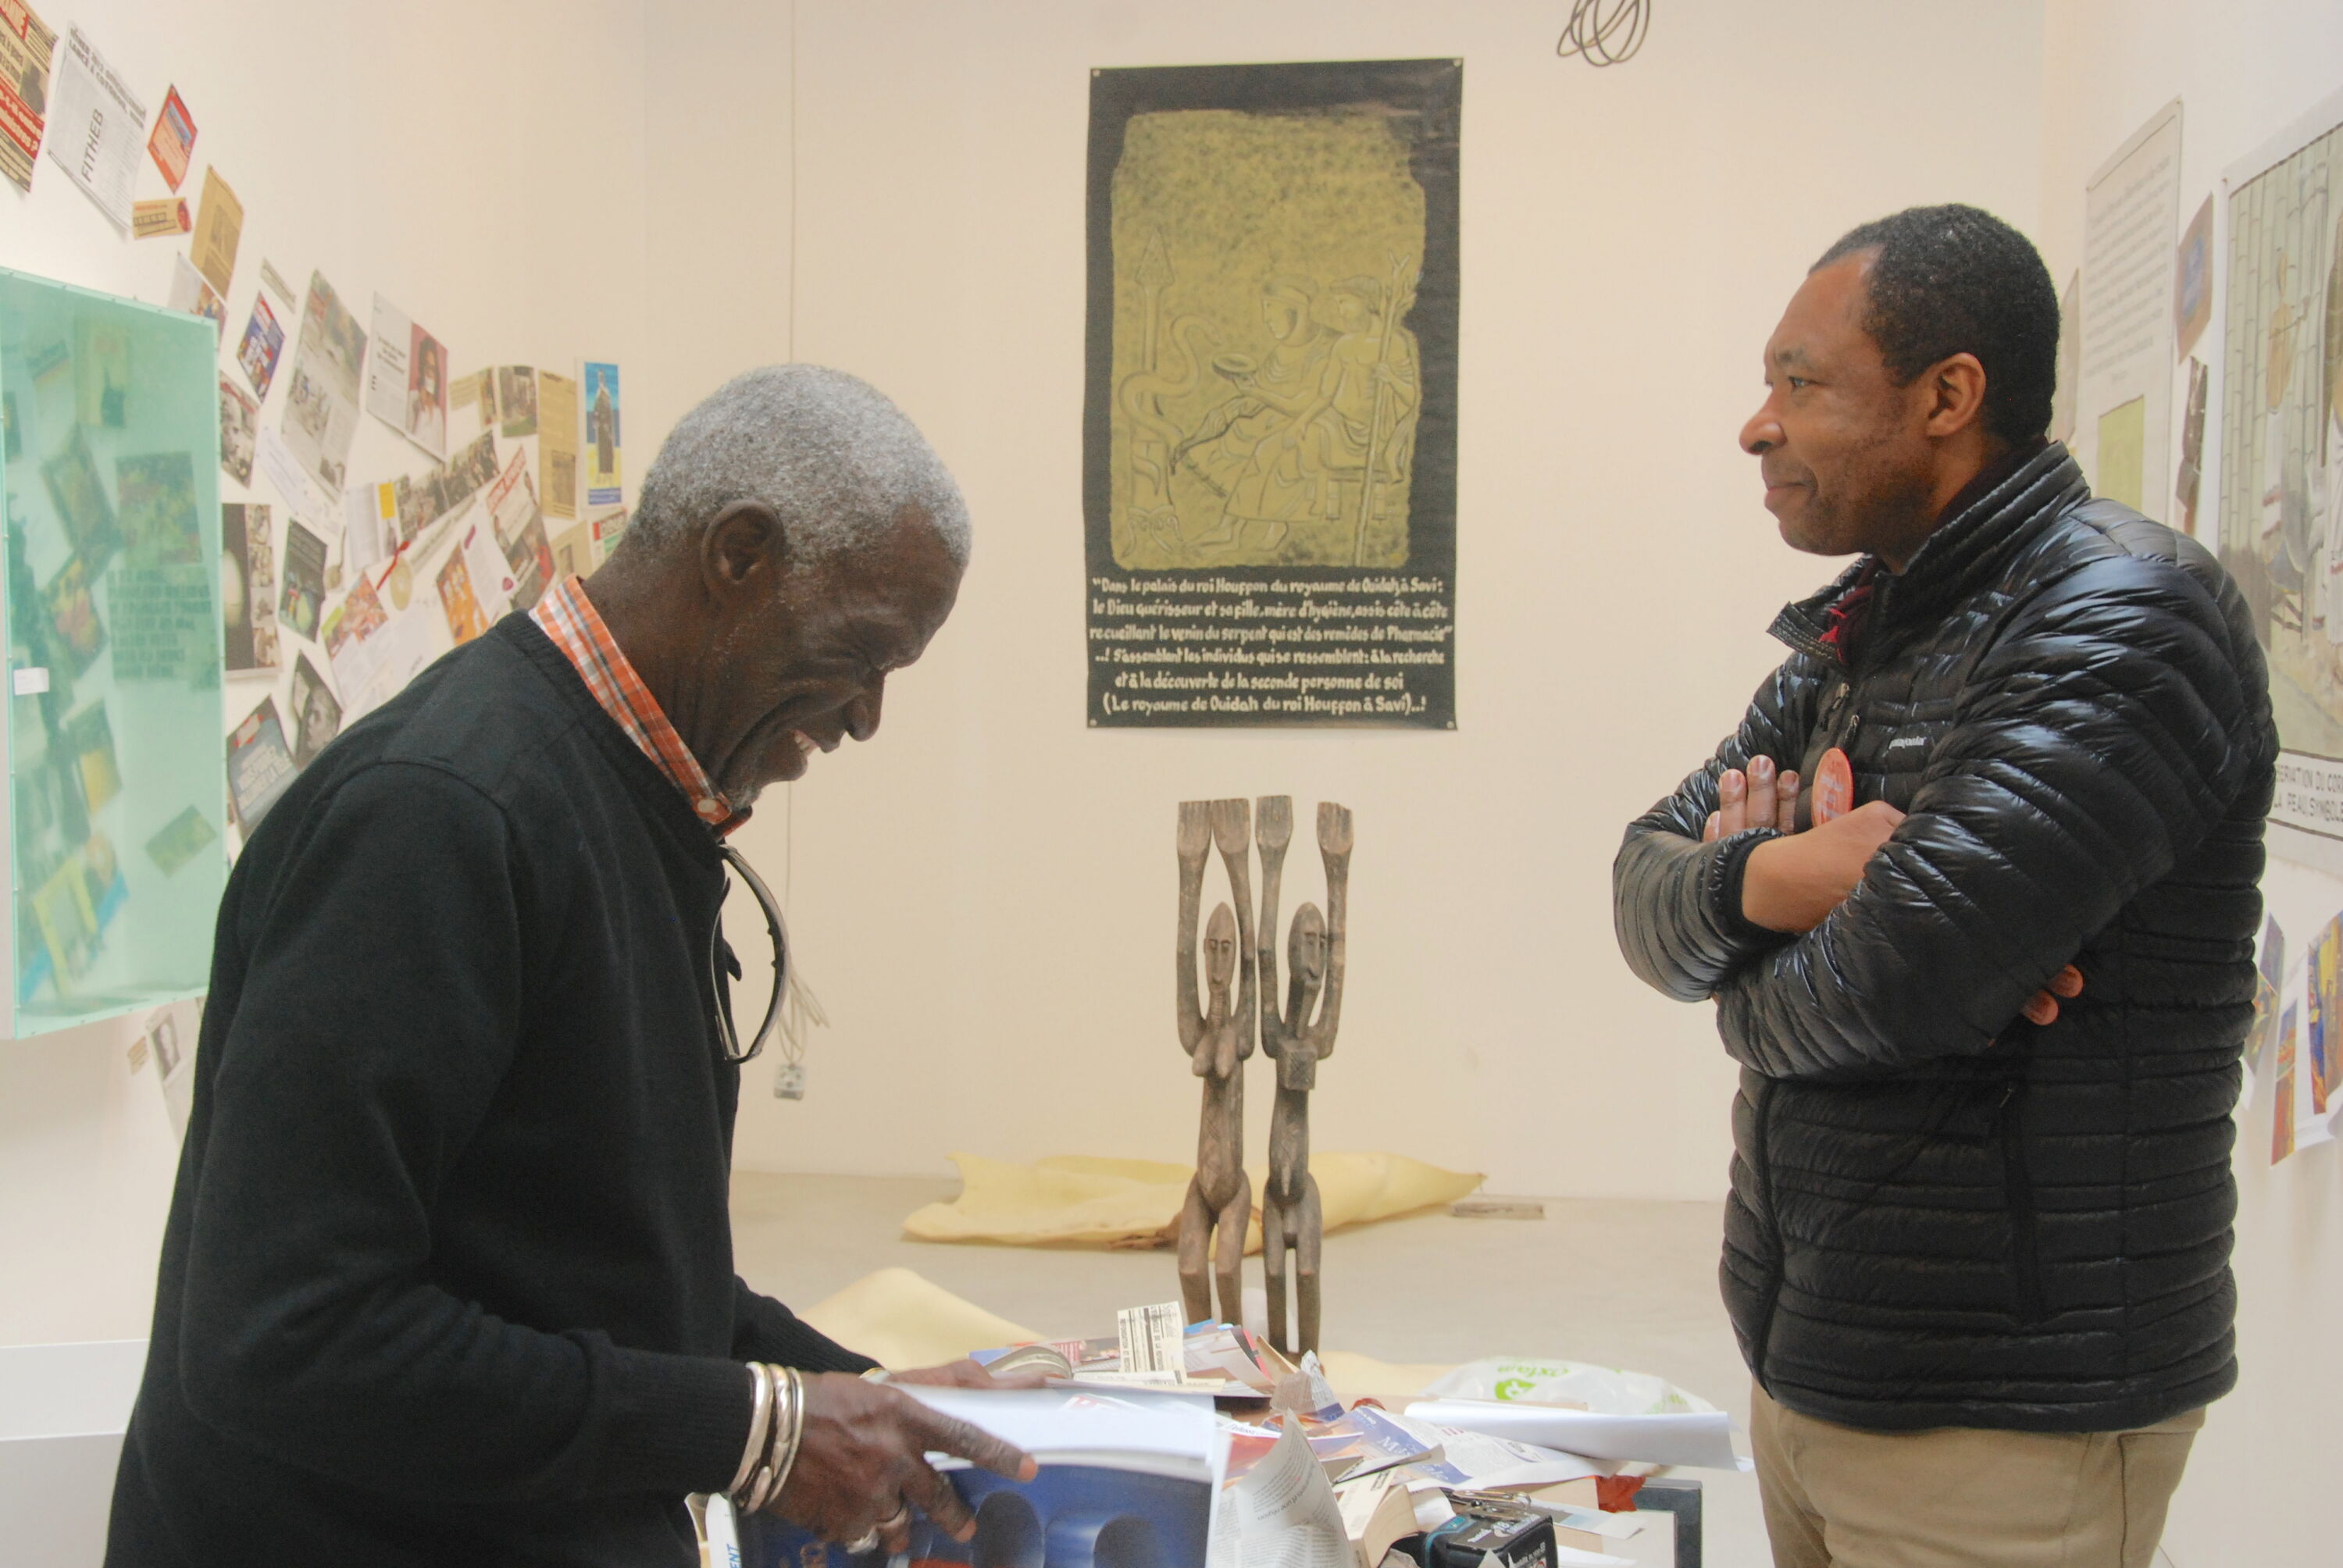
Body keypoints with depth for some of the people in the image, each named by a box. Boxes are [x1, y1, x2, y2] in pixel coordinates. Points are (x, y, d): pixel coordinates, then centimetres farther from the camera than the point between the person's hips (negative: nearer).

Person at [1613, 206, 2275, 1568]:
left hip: (2003, 1409, -8)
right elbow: (1648, 892, 5)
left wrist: (1754, 989, -4)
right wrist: (1767, 880, -18)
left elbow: (1893, 979, -27)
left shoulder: (2127, 616, -17)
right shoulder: (1861, 633, 11)